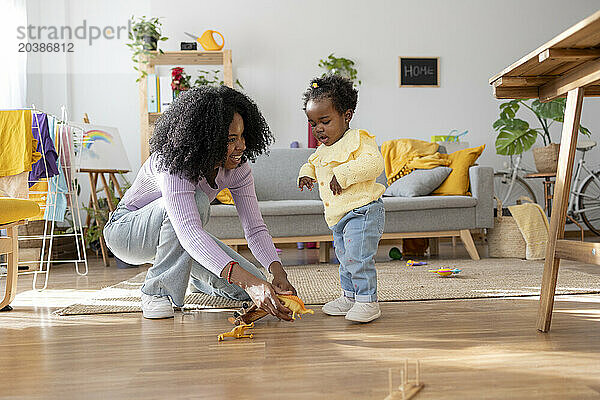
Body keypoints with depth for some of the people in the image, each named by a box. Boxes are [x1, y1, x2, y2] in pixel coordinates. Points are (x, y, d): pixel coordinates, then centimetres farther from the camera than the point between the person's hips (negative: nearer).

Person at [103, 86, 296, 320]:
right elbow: (189, 233, -49)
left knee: (255, 288, -12)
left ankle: (198, 279, 20)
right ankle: (157, 291, -22)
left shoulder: (237, 165, -16)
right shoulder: (173, 163, -36)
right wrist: (247, 281, -59)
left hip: (179, 238, 6)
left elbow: (255, 227, -18)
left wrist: (278, 273, -37)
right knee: (197, 200, -38)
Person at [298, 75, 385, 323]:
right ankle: (349, 296, 31)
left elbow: (374, 163, -26)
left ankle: (367, 301, -6)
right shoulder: (323, 149, 14)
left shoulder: (358, 139, -13)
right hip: (338, 216, 10)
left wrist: (343, 174, -30)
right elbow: (312, 163, 31)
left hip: (362, 210, -9)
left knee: (359, 257, -15)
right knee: (345, 258, 18)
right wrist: (306, 174, 7)